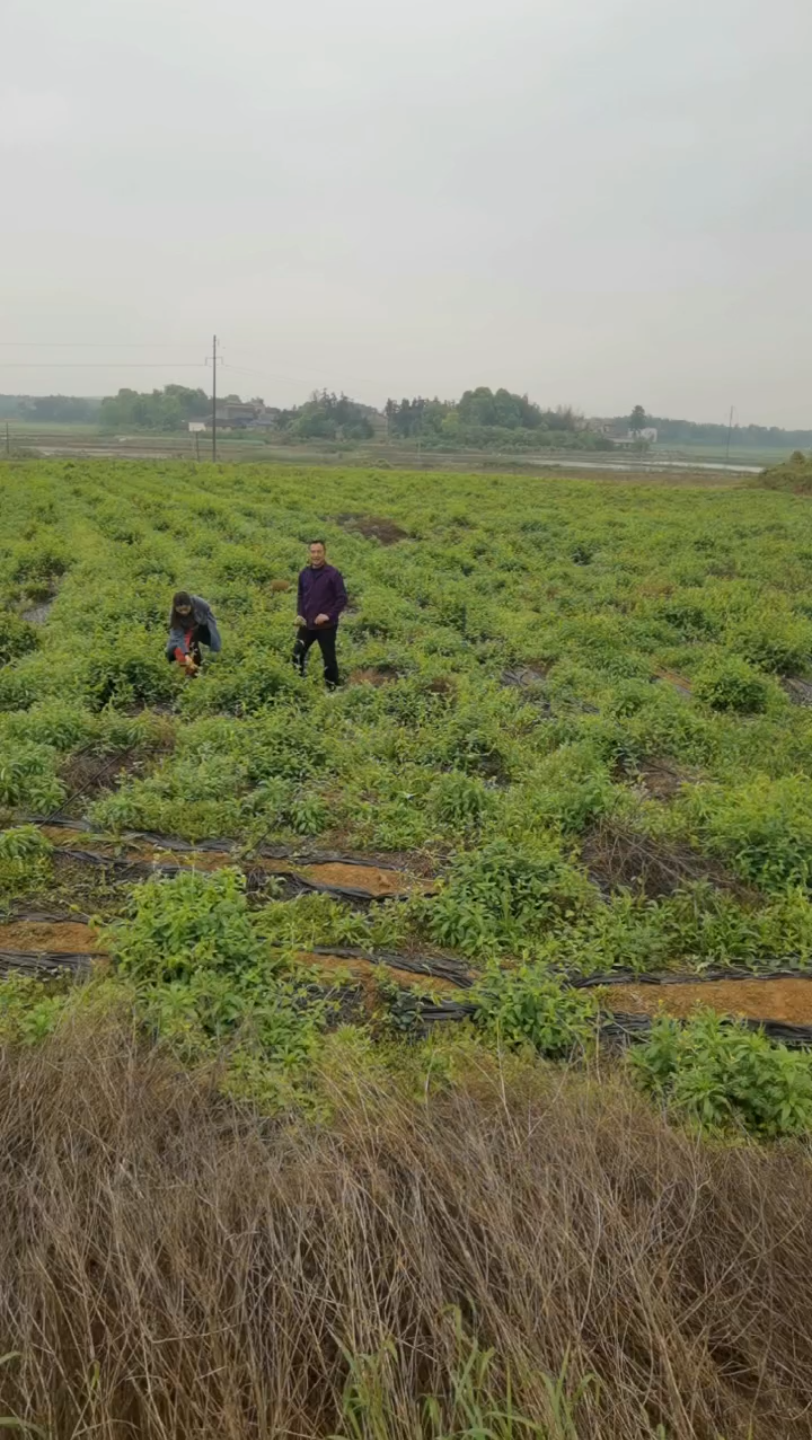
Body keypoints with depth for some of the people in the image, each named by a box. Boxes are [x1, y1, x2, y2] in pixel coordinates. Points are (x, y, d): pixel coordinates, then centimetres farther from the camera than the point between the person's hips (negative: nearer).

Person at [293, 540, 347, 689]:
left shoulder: (333, 574, -10)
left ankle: (332, 688, 15)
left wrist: (329, 615, -18)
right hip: (307, 624, 5)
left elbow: (342, 598, -10)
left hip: (326, 626, -5)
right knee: (297, 654, 7)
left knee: (329, 658, 2)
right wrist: (300, 614, 2)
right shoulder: (304, 573, 5)